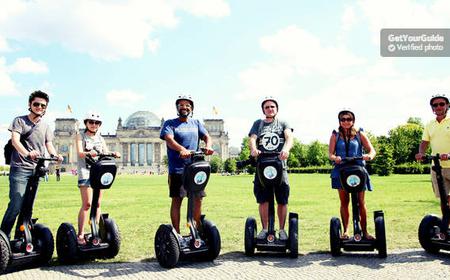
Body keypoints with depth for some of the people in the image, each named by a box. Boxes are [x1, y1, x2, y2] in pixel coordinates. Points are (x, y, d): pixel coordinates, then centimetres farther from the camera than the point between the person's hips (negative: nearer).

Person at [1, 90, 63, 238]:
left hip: (36, 169, 5)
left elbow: (49, 144, 7)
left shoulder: (45, 126, 16)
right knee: (16, 205, -13)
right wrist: (28, 154, -32)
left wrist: (56, 156, -17)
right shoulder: (20, 121, 4)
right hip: (20, 168, -5)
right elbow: (15, 140, -11)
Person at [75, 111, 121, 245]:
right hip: (85, 171, -5)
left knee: (97, 203, 4)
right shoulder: (81, 135, 5)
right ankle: (80, 235, -6)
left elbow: (106, 152, 7)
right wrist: (89, 154, -32)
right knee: (87, 204, -11)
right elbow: (79, 152, -11)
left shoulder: (100, 138, 18)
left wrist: (113, 153, -16)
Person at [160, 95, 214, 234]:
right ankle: (176, 233, 7)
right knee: (176, 200, 0)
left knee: (197, 199, 4)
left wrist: (208, 146, -20)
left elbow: (207, 136, 5)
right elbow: (169, 139, -13)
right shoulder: (170, 123, 5)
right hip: (177, 169, -3)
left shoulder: (196, 123, 18)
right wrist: (182, 149, -33)